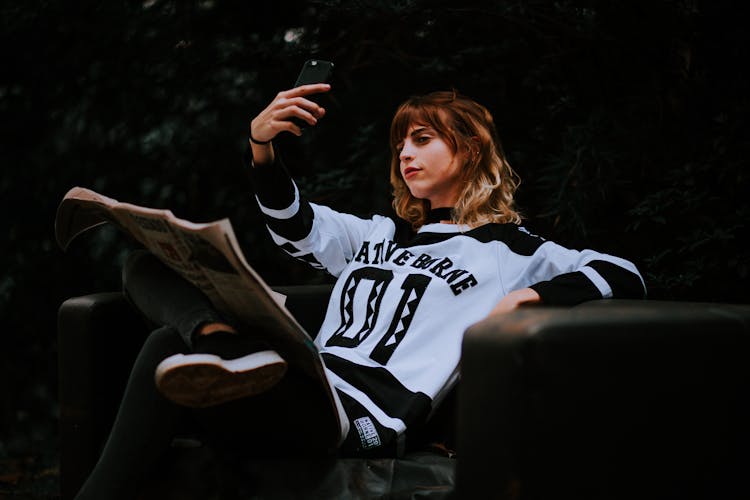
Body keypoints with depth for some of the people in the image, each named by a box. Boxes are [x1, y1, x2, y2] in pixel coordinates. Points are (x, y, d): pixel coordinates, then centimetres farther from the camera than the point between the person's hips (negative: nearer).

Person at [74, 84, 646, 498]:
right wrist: (263, 145, 7)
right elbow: (295, 225, 26)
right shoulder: (381, 235, 33)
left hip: (359, 419, -8)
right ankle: (225, 343, -37)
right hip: (307, 393, 8)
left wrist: (527, 296, -10)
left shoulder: (510, 249, 12)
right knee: (150, 265, -8)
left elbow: (626, 276, 3)